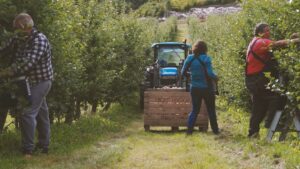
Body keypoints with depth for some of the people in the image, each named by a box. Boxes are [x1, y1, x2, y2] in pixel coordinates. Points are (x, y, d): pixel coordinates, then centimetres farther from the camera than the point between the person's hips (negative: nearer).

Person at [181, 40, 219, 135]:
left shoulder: (189, 58, -1)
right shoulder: (206, 58, -13)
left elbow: (183, 73, 2)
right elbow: (210, 73, -20)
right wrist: (216, 77, 0)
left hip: (194, 88, 3)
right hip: (206, 88, -3)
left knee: (195, 110, 11)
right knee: (211, 110, 11)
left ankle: (189, 129, -1)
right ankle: (215, 130, 16)